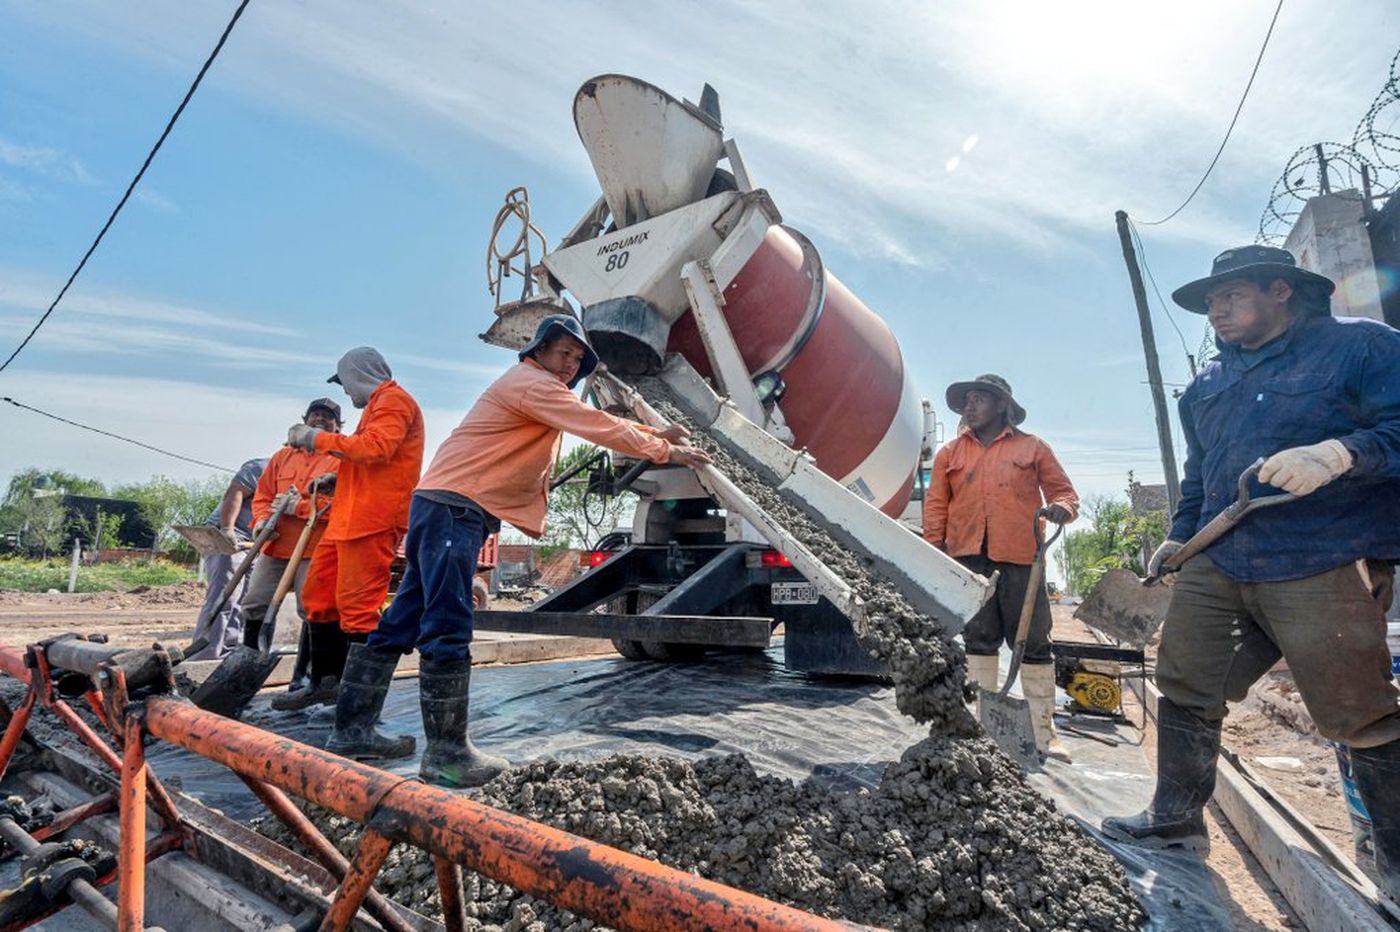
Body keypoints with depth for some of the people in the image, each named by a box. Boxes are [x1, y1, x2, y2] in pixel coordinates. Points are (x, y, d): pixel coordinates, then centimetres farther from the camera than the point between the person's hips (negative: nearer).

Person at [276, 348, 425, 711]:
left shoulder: (393, 399, -4)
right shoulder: (379, 404, 27)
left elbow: (374, 448, -21)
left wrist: (318, 438, -12)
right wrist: (335, 480, 18)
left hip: (372, 520, -11)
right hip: (349, 518, 11)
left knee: (358, 606, -10)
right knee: (318, 594, 13)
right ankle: (324, 681, 22)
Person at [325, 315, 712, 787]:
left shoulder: (543, 390, 23)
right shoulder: (531, 383, -9)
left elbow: (598, 422, 28)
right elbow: (597, 427, -13)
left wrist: (654, 432, 22)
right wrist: (664, 452, -5)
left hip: (444, 506, 11)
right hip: (453, 506, -11)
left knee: (402, 622, 12)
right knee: (448, 629, -10)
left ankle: (352, 732, 20)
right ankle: (447, 753, -5)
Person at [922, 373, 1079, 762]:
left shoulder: (1032, 447, 10)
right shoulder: (950, 453, 14)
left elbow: (1064, 492, 12)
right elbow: (935, 505, 10)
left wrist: (1061, 508, -11)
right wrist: (935, 550, 0)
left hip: (1020, 558, -1)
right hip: (969, 558, 2)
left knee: (1033, 644, 2)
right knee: (978, 641, 7)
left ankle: (1044, 732, 12)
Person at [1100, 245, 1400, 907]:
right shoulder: (1207, 385, 19)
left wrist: (1339, 452, -26)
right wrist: (1179, 535, 21)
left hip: (1324, 570, -6)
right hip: (1217, 563, 6)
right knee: (1185, 688, 7)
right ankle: (1175, 820, 23)